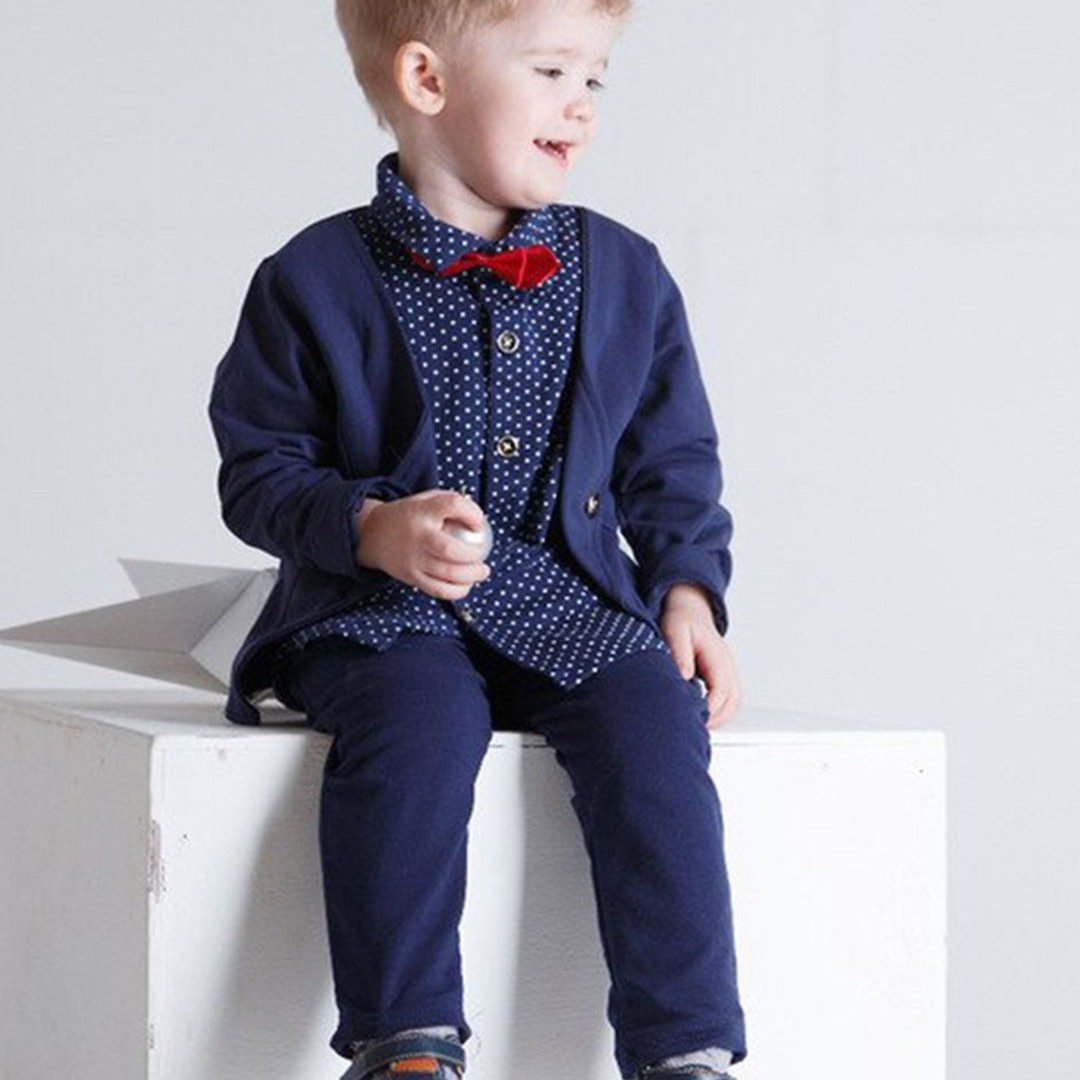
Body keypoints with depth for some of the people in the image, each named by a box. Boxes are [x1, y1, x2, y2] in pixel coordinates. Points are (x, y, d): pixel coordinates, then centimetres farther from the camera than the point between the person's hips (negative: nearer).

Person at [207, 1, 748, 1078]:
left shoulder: (625, 275, 11)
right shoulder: (316, 281, 0)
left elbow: (673, 464, 18)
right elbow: (259, 470, 3)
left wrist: (687, 590, 2)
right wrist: (374, 529, -15)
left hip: (573, 604, 3)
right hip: (383, 612, -3)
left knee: (652, 719, -27)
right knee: (419, 713, -34)